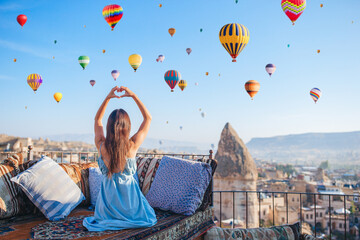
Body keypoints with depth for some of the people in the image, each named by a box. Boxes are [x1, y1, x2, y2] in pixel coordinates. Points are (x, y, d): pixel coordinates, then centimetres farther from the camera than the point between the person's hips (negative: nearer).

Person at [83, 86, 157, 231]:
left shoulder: (101, 146, -14)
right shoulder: (132, 146, -20)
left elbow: (97, 119, 6)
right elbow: (148, 118, -6)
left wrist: (107, 98, 2)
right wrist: (133, 96, -5)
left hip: (108, 193, 4)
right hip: (129, 192, -3)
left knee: (104, 216, 40)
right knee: (149, 217, 28)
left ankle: (110, 220, 16)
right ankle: (126, 220, 8)